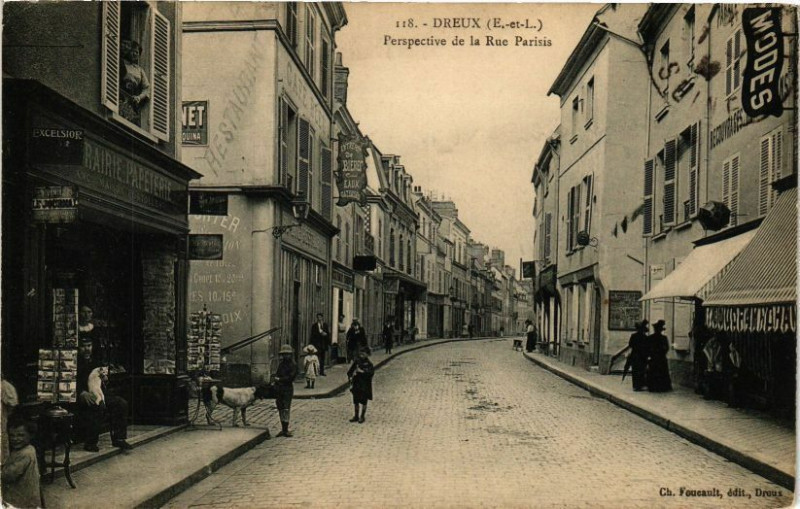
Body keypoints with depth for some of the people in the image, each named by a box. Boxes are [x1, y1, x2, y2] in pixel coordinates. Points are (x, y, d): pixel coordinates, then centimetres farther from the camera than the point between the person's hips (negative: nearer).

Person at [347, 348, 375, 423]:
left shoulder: (369, 364, -8)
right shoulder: (356, 362, 3)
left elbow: (371, 373, -22)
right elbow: (350, 371, 8)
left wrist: (362, 371, -26)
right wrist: (350, 376, -10)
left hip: (365, 386, -4)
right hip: (356, 385, 4)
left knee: (363, 402, 7)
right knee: (355, 401, 11)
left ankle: (362, 417, 20)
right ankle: (356, 416, 23)